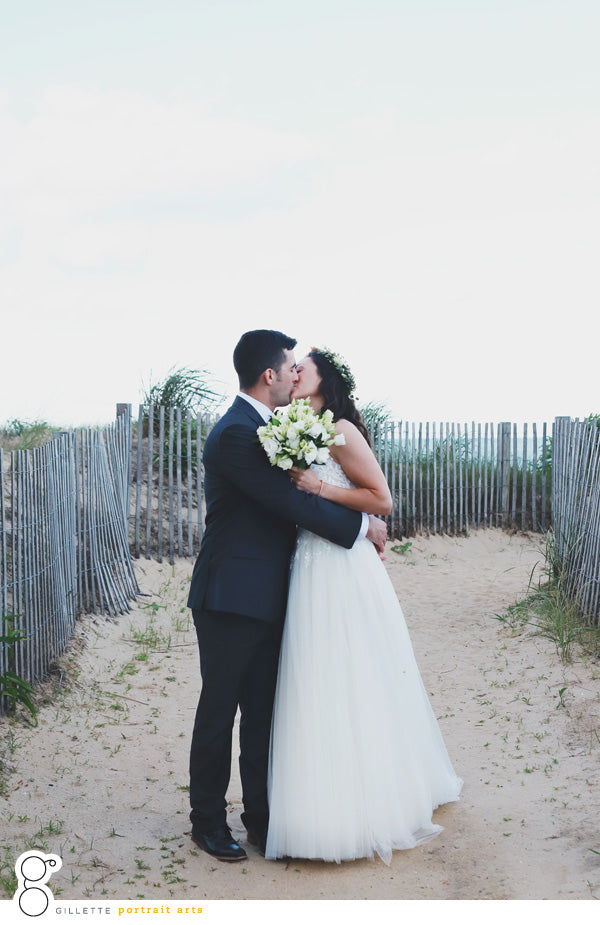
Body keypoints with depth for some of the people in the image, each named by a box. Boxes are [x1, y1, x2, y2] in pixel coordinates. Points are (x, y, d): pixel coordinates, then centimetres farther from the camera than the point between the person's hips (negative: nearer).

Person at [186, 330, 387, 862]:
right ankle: (208, 822, 19)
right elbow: (293, 503, -20)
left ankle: (261, 819, 23)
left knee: (262, 713, 13)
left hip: (264, 600, 9)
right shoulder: (236, 434, -19)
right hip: (230, 601, -9)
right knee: (219, 713, 5)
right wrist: (363, 526, -10)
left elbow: (285, 502, 17)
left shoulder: (260, 428, 13)